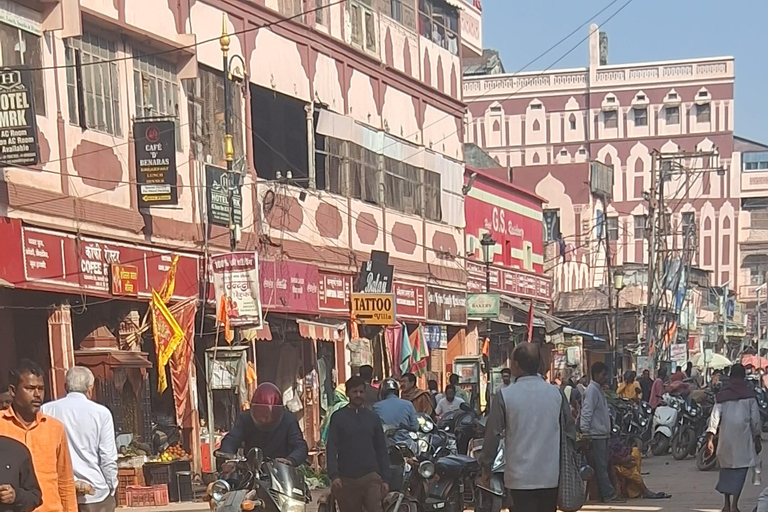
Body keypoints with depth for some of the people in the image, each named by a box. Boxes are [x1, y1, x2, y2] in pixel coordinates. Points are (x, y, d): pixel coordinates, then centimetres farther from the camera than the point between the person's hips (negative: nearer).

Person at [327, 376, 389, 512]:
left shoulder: (373, 418, 10)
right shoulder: (338, 417, 3)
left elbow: (381, 450, 12)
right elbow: (332, 448, -3)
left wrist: (384, 478, 5)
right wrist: (333, 475, -15)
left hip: (371, 477, 1)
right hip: (346, 479, -1)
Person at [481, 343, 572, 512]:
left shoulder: (505, 396, -9)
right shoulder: (556, 393, 0)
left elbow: (493, 434, -5)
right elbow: (570, 430, 7)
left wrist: (486, 467, 7)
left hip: (520, 477, -3)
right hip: (551, 475, 3)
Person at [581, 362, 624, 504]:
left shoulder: (599, 390, 18)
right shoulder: (592, 390, -12)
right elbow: (586, 412, -18)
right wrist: (586, 432, -21)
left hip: (603, 434, 10)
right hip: (596, 434, -10)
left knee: (603, 465, 10)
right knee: (601, 466, -7)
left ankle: (607, 494, 13)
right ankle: (609, 495, -8)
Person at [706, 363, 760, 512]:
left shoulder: (722, 395, 5)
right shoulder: (749, 394, 0)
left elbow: (715, 416, -1)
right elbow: (755, 418, 1)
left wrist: (710, 438, -3)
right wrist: (757, 437, 11)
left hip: (725, 437, 3)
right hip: (743, 437, -3)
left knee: (726, 467, 15)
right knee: (740, 469, 0)